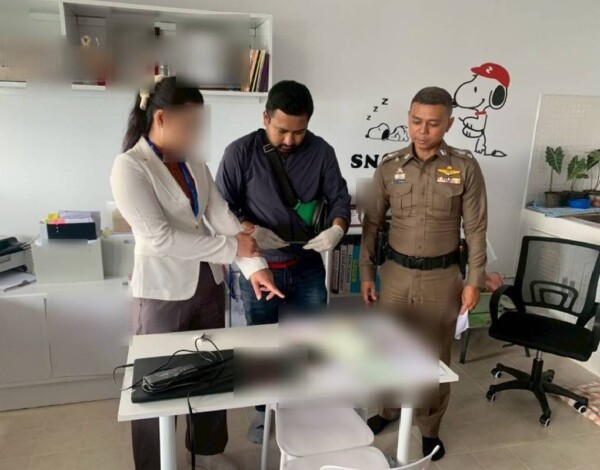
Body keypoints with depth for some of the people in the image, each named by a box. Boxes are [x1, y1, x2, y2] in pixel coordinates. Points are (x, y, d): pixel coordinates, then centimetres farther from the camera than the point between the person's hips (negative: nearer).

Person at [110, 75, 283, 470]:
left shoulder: (194, 163, 5)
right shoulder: (130, 167, -16)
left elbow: (222, 216, -1)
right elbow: (158, 238, -24)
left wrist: (255, 266, -13)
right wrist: (231, 248, -20)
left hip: (209, 284, 6)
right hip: (164, 292, -6)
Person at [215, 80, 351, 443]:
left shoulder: (321, 152, -5)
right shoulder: (241, 152, -11)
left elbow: (340, 197, 0)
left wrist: (337, 228, -20)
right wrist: (250, 231, -23)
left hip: (308, 266, 2)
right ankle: (265, 410, 38)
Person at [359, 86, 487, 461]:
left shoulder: (465, 167, -7)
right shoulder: (389, 166, -2)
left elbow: (476, 229, -3)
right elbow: (372, 223, 3)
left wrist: (475, 281, -4)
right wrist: (367, 273, 2)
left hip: (442, 277, -1)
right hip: (396, 272, 2)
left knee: (436, 355, 11)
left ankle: (430, 427, 32)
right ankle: (390, 409, 40)